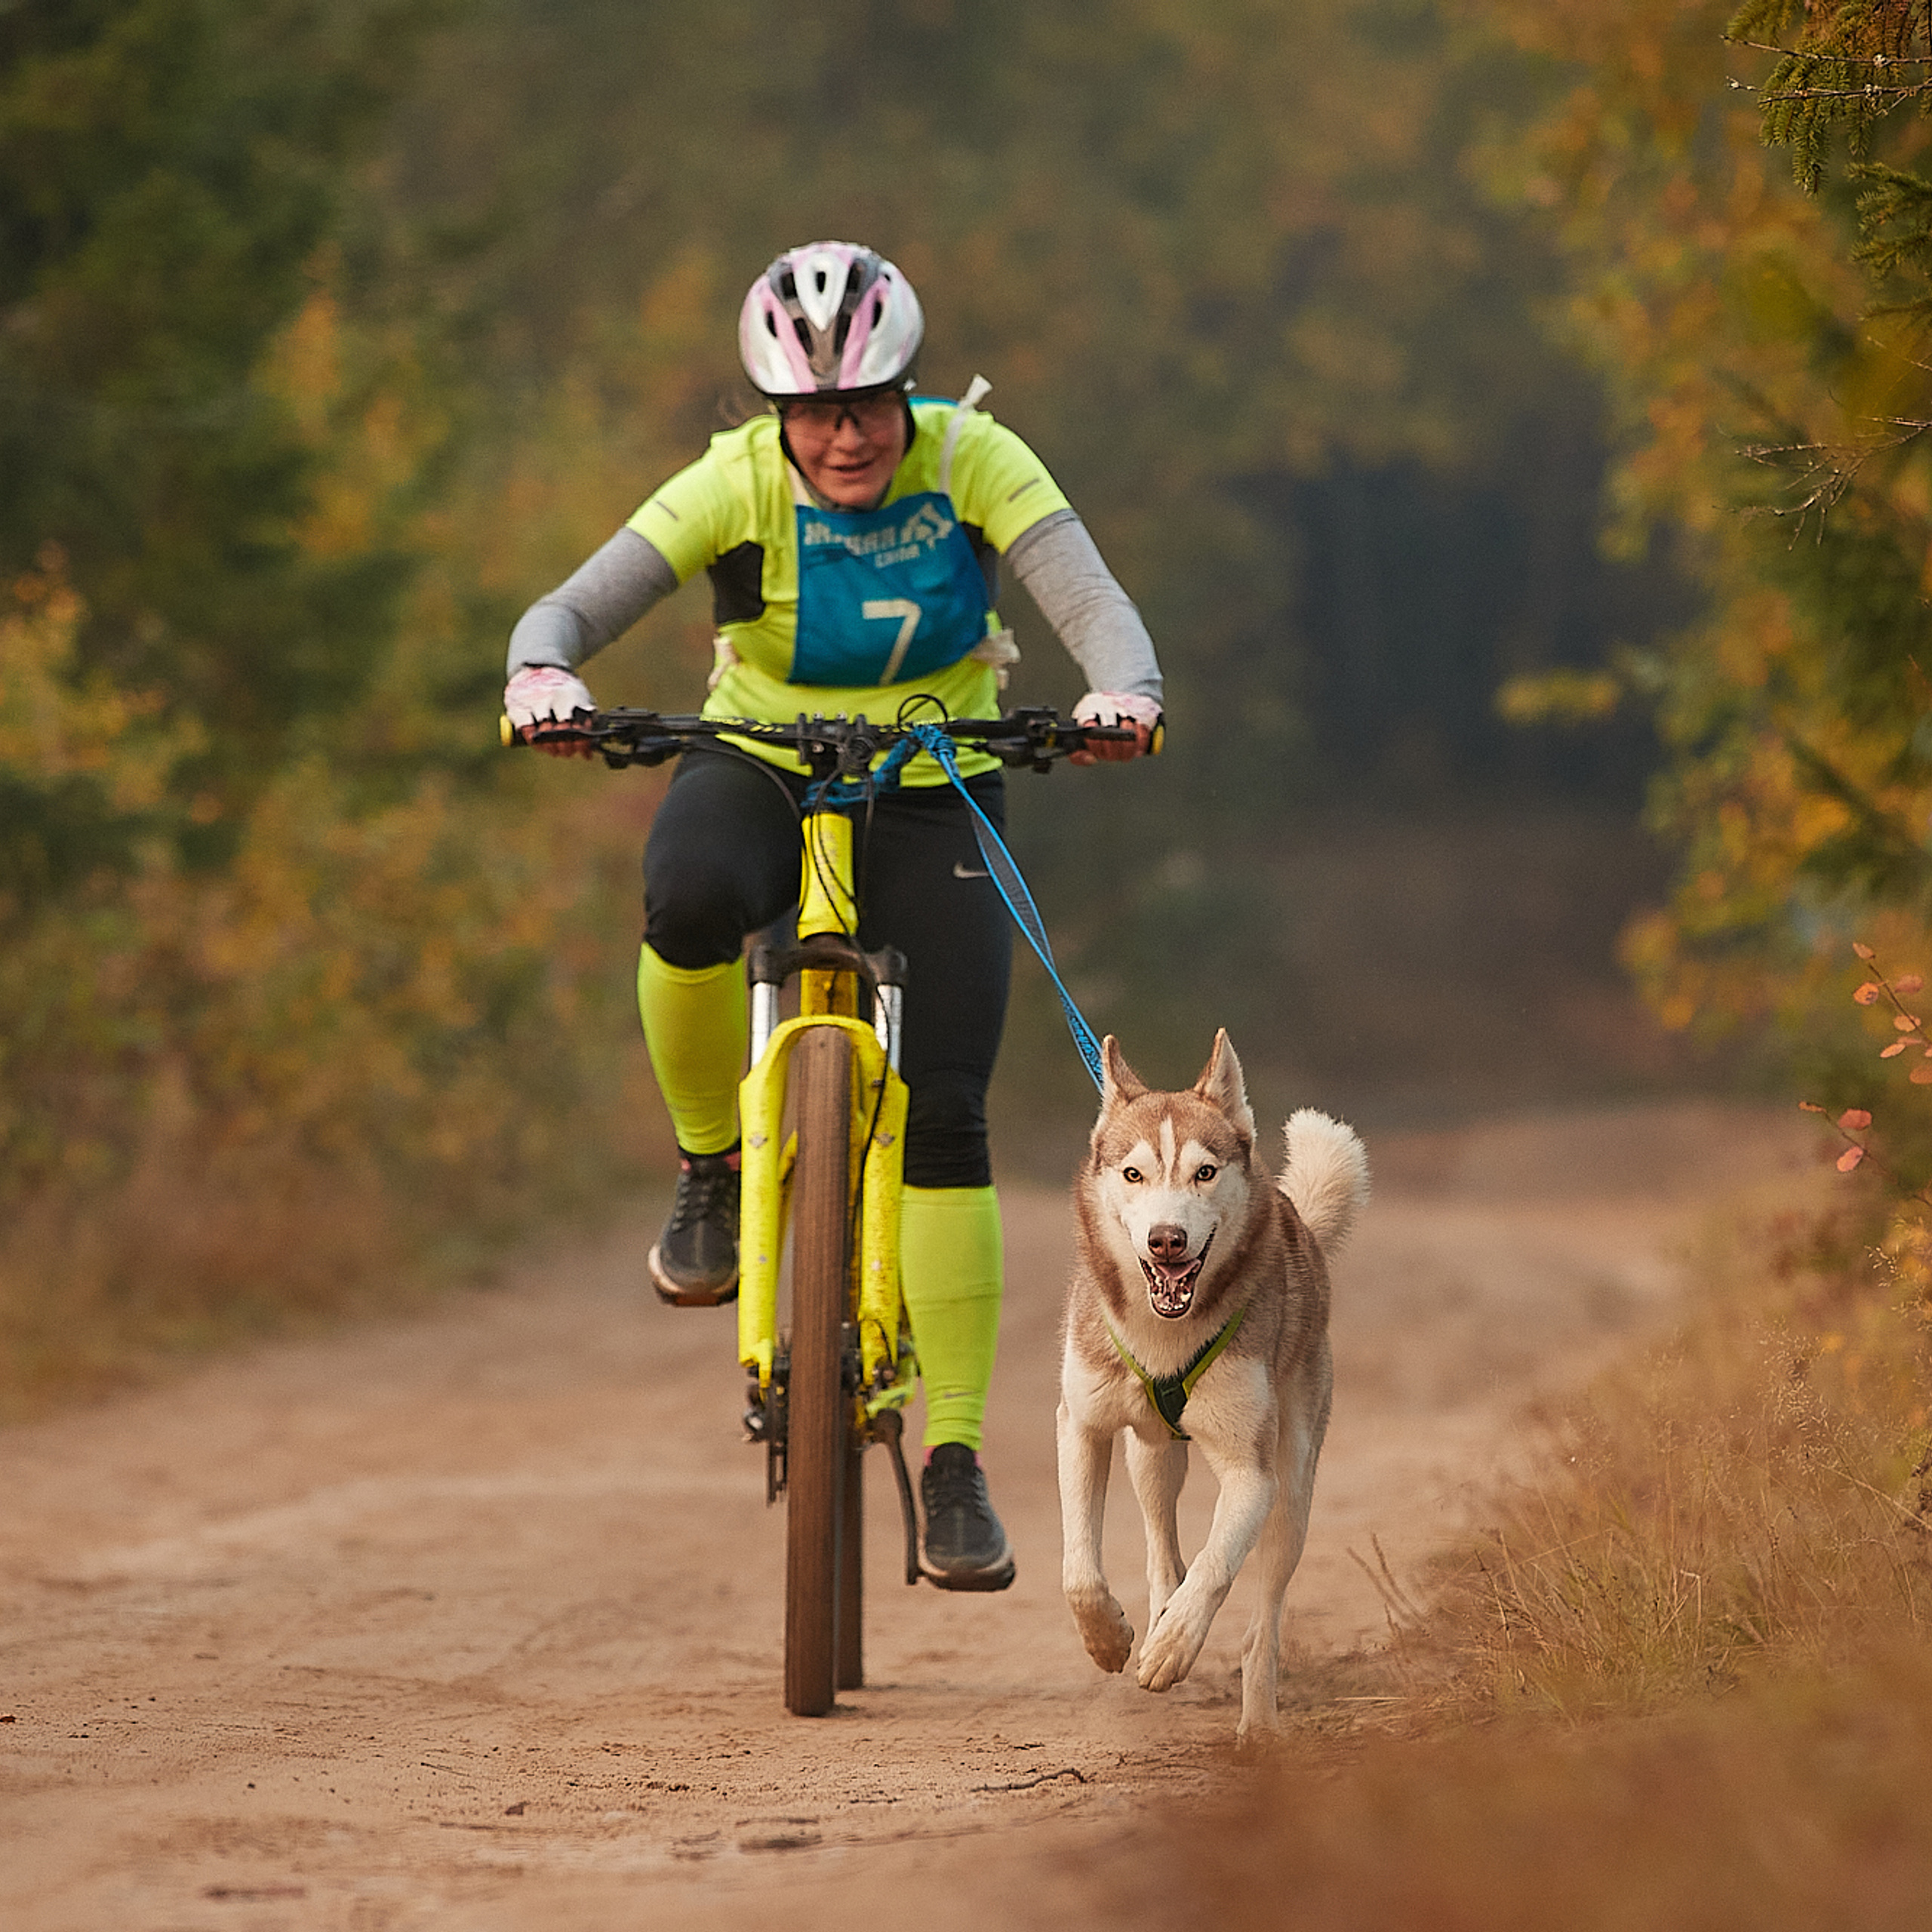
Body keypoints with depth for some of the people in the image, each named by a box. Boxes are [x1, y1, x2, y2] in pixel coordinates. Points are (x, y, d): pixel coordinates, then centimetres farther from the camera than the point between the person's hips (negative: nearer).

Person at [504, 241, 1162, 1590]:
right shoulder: (739, 483, -16)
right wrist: (542, 678, -46)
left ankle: (955, 1460, -2)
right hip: (762, 774, 0)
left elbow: (1096, 606, -25)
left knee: (943, 1114, -12)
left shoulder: (975, 463, -15)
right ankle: (714, 1165, -11)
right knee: (690, 900, -38)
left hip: (930, 803, 0)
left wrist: (1125, 694, -48)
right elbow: (571, 608, -22)